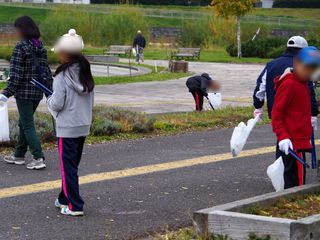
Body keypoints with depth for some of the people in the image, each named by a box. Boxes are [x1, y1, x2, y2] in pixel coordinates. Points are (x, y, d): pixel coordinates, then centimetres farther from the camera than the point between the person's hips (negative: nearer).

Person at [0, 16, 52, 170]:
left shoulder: (21, 47, -13)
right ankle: (19, 155, 26)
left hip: (24, 92, -8)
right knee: (23, 123, 18)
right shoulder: (40, 47, 8)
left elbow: (16, 73, -17)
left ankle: (39, 158, -8)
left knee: (28, 126, -3)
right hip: (38, 92, 8)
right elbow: (46, 69, 12)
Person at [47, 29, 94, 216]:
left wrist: (50, 100, 3)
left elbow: (57, 104, -17)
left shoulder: (62, 76, -17)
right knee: (72, 165, 18)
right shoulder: (86, 74, 4)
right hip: (84, 126, 7)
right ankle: (65, 199, 29)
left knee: (68, 167, 1)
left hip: (67, 128, -7)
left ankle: (75, 206, 1)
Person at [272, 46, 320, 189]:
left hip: (300, 142, 10)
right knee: (297, 182, -11)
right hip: (292, 143, -10)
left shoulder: (302, 84, 15)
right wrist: (282, 136, -24)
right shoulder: (289, 84, -15)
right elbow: (277, 113, -17)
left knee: (291, 181, 16)